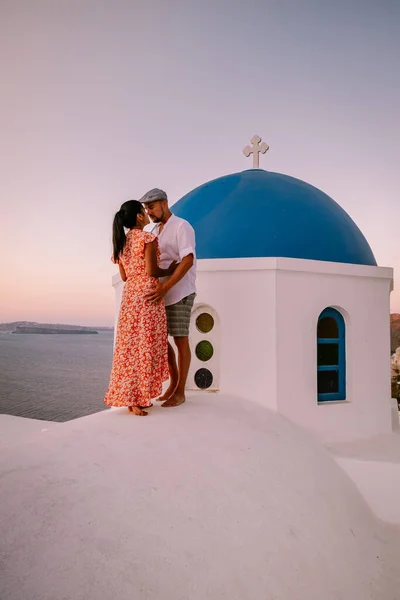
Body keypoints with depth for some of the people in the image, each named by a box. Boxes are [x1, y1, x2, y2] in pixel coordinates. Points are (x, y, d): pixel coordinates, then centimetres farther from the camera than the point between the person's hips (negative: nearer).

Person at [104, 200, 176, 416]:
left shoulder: (121, 242, 13)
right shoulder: (148, 238, -9)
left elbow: (124, 276, 13)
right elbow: (151, 271, -14)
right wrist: (169, 271, 2)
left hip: (129, 296, 7)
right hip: (147, 296, -7)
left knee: (130, 345, 10)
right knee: (145, 346, -2)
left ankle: (128, 396, 15)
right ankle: (137, 399, 0)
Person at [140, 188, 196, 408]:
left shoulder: (182, 226, -8)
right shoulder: (155, 231, 15)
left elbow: (188, 260, -21)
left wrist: (165, 287, -29)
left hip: (179, 294, -7)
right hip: (160, 293, 7)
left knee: (180, 341, 0)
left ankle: (180, 391, 10)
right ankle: (174, 381, 26)